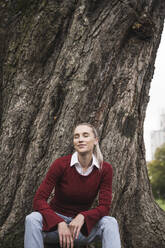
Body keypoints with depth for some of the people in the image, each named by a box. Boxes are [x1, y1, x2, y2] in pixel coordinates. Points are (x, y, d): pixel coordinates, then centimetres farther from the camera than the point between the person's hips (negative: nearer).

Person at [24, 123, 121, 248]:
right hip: (55, 221, -1)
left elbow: (104, 207, -11)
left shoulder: (105, 169, -9)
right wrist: (60, 223, -32)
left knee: (110, 222, -28)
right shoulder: (61, 164, -15)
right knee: (33, 219, -33)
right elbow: (39, 200, -18)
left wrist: (82, 217, -31)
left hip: (83, 226, 1)